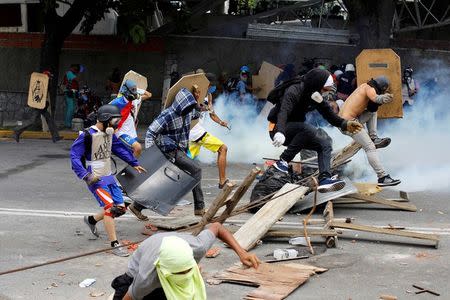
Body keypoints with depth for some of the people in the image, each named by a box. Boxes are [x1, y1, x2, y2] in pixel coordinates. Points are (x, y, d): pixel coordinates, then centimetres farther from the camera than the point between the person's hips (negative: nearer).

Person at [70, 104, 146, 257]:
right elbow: (74, 156, -19)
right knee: (110, 207, -20)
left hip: (108, 177, 8)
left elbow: (120, 148, 23)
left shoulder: (109, 133, 7)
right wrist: (86, 176, -27)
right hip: (95, 179, -8)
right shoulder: (88, 135, -18)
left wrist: (134, 163, 24)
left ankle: (91, 220, 32)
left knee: (120, 208, 8)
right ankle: (115, 245, -14)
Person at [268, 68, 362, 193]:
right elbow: (283, 112, -38)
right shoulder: (294, 91, -22)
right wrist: (280, 132, -57)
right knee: (310, 130, -33)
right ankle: (283, 161, -28)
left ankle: (324, 179, -19)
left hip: (295, 133, 9)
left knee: (325, 144, -4)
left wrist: (345, 124, -19)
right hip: (278, 129, -8)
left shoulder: (316, 97, 3)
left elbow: (330, 115, 1)